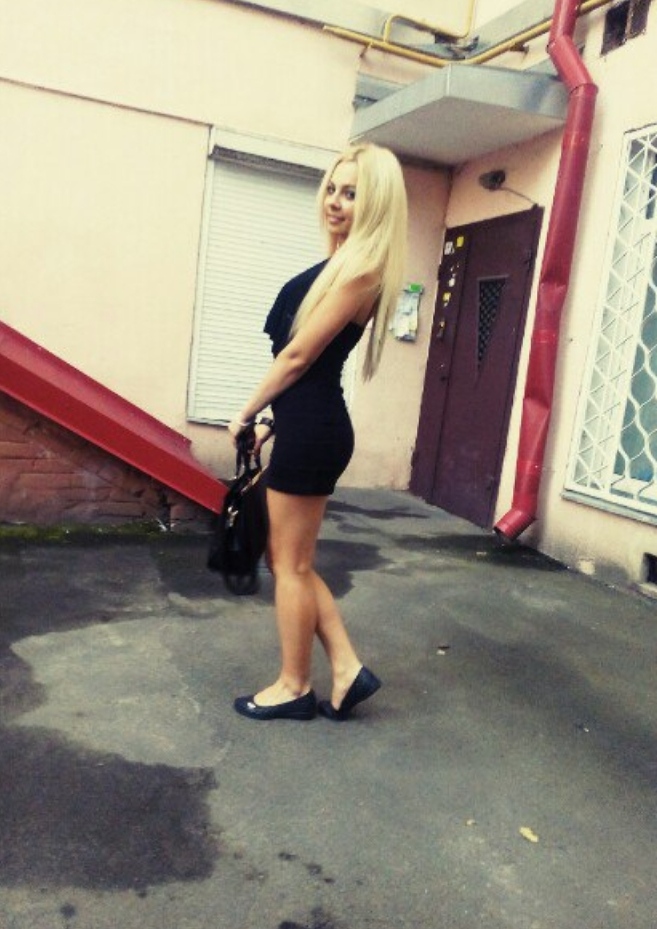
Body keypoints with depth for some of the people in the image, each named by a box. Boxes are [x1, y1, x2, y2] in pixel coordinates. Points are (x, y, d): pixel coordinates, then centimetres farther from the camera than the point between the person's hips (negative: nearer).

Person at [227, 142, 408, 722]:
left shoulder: (361, 268, -14)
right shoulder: (341, 263, 17)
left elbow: (299, 354, -14)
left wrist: (248, 412, -2)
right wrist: (273, 418, 17)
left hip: (313, 430, -10)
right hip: (307, 425, 10)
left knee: (291, 564, 4)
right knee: (291, 559, 16)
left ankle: (294, 688, 21)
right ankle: (348, 670, 23)